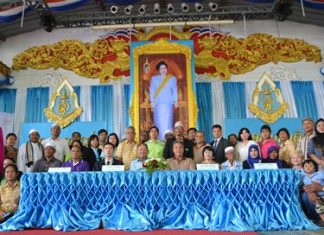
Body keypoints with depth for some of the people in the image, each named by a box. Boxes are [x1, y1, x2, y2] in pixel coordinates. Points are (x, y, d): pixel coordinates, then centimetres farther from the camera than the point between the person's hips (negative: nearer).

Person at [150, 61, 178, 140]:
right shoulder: (154, 78, 11)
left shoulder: (172, 78, 12)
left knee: (168, 122, -6)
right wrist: (152, 101, -3)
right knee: (159, 122, -4)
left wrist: (175, 101, 0)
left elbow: (175, 91, 10)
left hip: (168, 104, 0)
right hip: (158, 104, 0)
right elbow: (152, 91, 7)